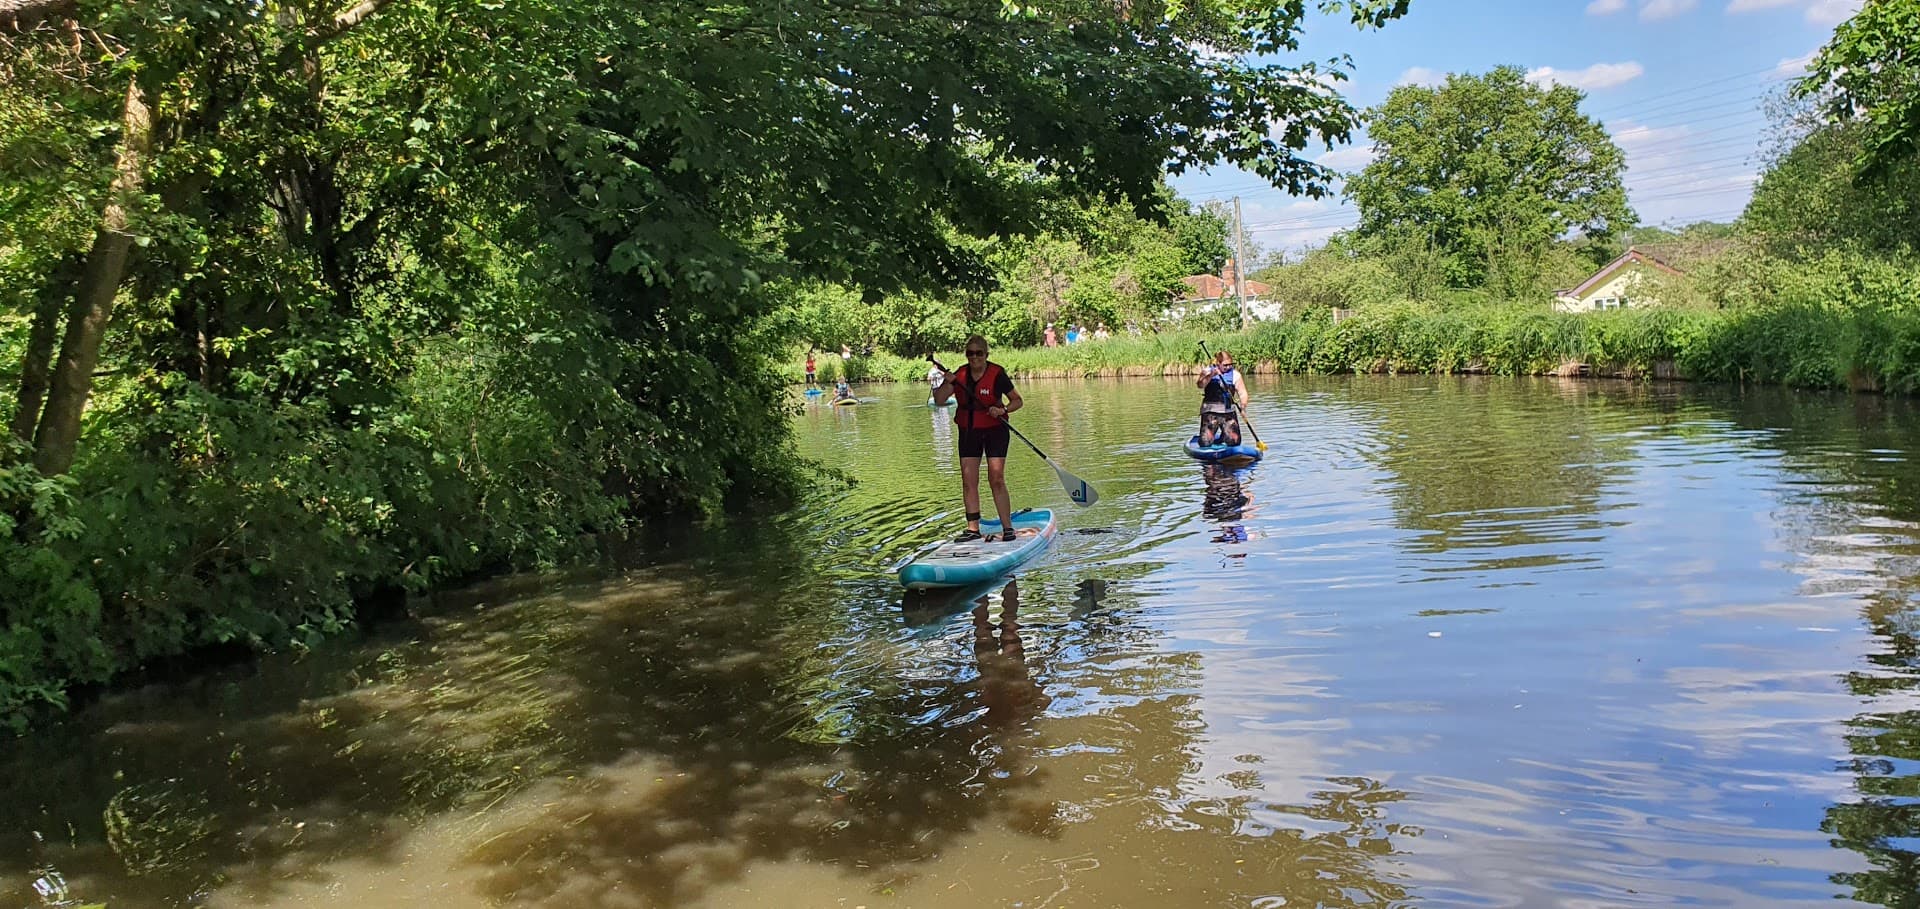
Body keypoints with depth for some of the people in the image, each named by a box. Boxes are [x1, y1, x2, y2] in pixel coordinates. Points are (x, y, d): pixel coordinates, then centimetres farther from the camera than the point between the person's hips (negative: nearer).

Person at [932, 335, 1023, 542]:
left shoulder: (997, 374, -10)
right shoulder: (960, 374, 1)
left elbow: (1017, 400, -3)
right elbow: (939, 401, -3)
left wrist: (1002, 410, -22)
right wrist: (947, 383, -21)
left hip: (995, 430, -4)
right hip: (968, 432, 4)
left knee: (997, 480, -9)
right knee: (968, 481, 1)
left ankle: (1007, 527, -4)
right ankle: (973, 528, 7)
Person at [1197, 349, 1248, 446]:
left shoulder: (1235, 374, 6)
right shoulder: (1207, 371, 0)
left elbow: (1242, 392, -1)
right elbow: (1200, 385, -18)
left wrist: (1243, 403, -21)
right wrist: (1211, 375, -33)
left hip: (1228, 412, 2)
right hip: (1210, 412, -2)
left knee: (1234, 441, -8)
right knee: (1205, 442, -13)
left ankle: (1222, 437, 26)